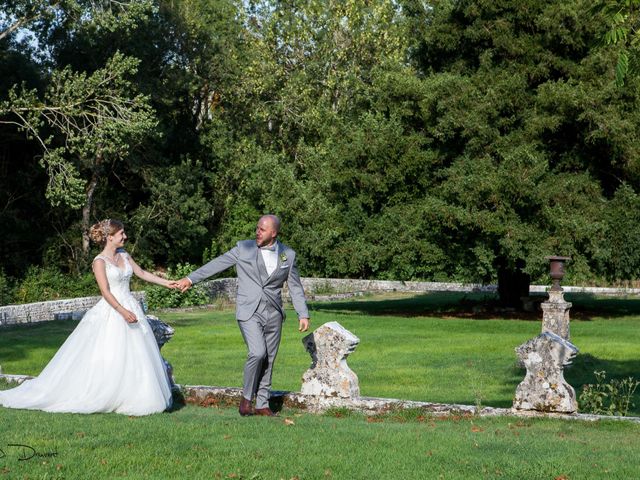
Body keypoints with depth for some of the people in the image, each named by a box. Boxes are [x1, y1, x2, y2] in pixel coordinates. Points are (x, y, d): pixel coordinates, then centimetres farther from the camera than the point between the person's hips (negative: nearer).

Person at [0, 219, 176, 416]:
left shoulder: (124, 255, 11)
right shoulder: (100, 261, -10)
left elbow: (142, 273, 21)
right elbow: (105, 291, -17)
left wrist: (166, 283, 19)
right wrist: (122, 311, -26)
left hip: (130, 308, 7)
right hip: (111, 312, -7)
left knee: (136, 357, 4)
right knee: (104, 359, -7)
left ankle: (133, 400, 10)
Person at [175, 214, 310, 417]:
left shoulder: (288, 255, 5)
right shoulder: (244, 248, -1)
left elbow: (295, 287, 10)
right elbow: (217, 264, -1)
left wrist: (303, 315, 5)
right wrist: (190, 278, -6)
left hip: (273, 314, 3)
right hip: (249, 312, -3)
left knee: (268, 360, 5)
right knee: (257, 353, -19)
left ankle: (262, 404, 15)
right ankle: (246, 396, 0)